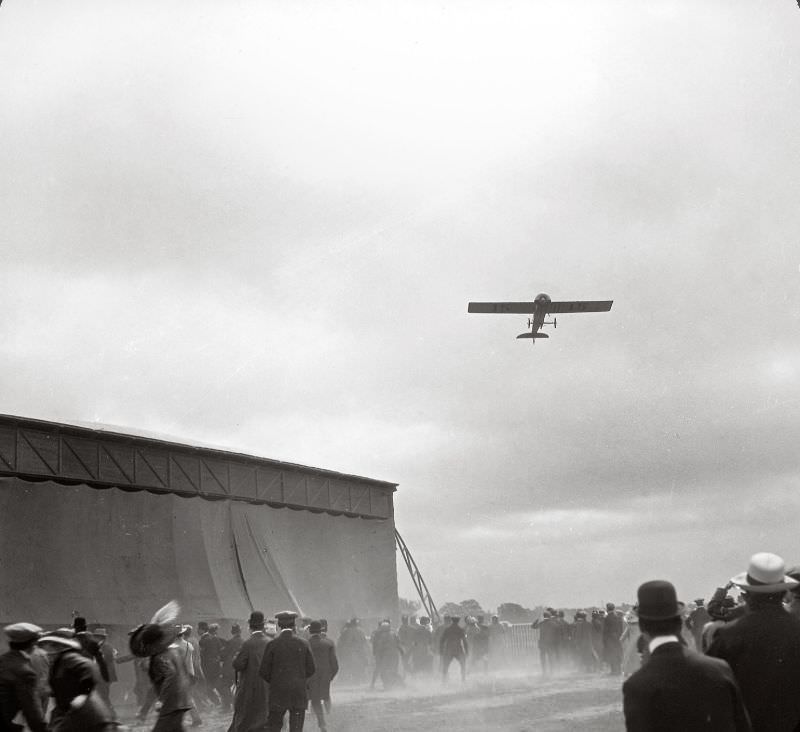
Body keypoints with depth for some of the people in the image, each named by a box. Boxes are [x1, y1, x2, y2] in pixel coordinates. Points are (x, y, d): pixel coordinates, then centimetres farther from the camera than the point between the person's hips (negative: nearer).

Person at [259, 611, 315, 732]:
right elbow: (310, 670, 3)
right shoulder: (303, 644, -1)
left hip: (278, 692, -1)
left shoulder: (272, 644, -6)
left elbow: (264, 671, -3)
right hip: (299, 694, 1)